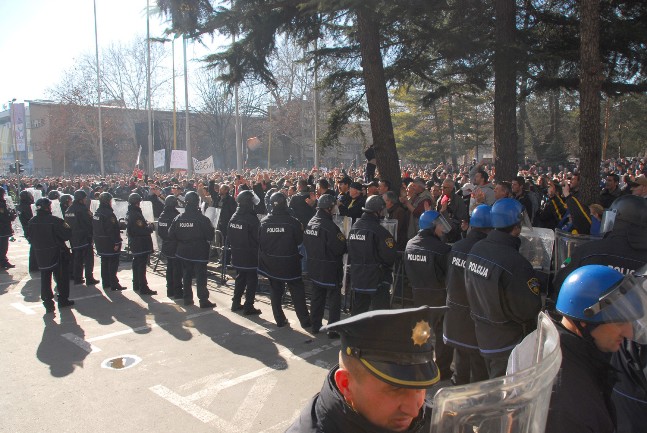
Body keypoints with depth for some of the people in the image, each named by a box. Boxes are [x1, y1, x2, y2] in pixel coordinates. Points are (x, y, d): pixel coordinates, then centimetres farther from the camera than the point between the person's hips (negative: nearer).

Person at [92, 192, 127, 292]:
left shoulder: (96, 212, 8)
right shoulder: (109, 214, -20)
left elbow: (94, 228, 16)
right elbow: (112, 230, -23)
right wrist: (116, 243, -20)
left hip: (100, 242, 9)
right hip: (109, 243, -9)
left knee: (104, 262, 17)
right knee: (113, 263, -1)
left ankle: (105, 283, 24)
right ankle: (114, 284, 1)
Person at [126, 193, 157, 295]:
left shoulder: (129, 213, 10)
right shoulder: (136, 214, -22)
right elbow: (141, 230, -26)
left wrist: (147, 224, 2)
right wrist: (151, 227, -10)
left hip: (133, 243, 10)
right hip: (141, 244, -10)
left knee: (136, 264, 19)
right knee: (141, 266, -6)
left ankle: (136, 285, 31)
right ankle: (143, 288, -2)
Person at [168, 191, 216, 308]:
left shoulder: (178, 219, -2)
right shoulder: (202, 219, -17)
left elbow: (171, 235, 1)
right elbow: (210, 235, -15)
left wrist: (181, 242, 15)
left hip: (184, 252, 5)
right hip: (200, 252, -4)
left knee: (186, 275, 16)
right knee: (201, 276, 0)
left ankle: (187, 298, 22)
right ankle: (203, 300, 2)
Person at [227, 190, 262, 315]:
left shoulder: (234, 217, 1)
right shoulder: (252, 219, -20)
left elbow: (229, 237, 8)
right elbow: (257, 238, -15)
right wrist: (258, 251, -1)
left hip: (237, 255, 7)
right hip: (250, 256, -7)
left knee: (240, 278, 19)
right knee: (252, 281, 4)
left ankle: (236, 303, 26)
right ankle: (248, 307, 7)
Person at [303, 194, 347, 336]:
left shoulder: (310, 224, 3)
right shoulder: (329, 226, -23)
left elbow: (306, 244, 13)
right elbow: (341, 248, -21)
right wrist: (346, 243, -1)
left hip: (314, 269, 8)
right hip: (330, 270, -8)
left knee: (317, 297, 18)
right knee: (334, 299, 5)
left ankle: (315, 326, 28)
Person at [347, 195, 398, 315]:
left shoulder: (354, 227, 4)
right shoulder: (379, 231, -19)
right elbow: (390, 257, -18)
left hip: (357, 279, 7)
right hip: (377, 279, -7)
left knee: (358, 310, 17)